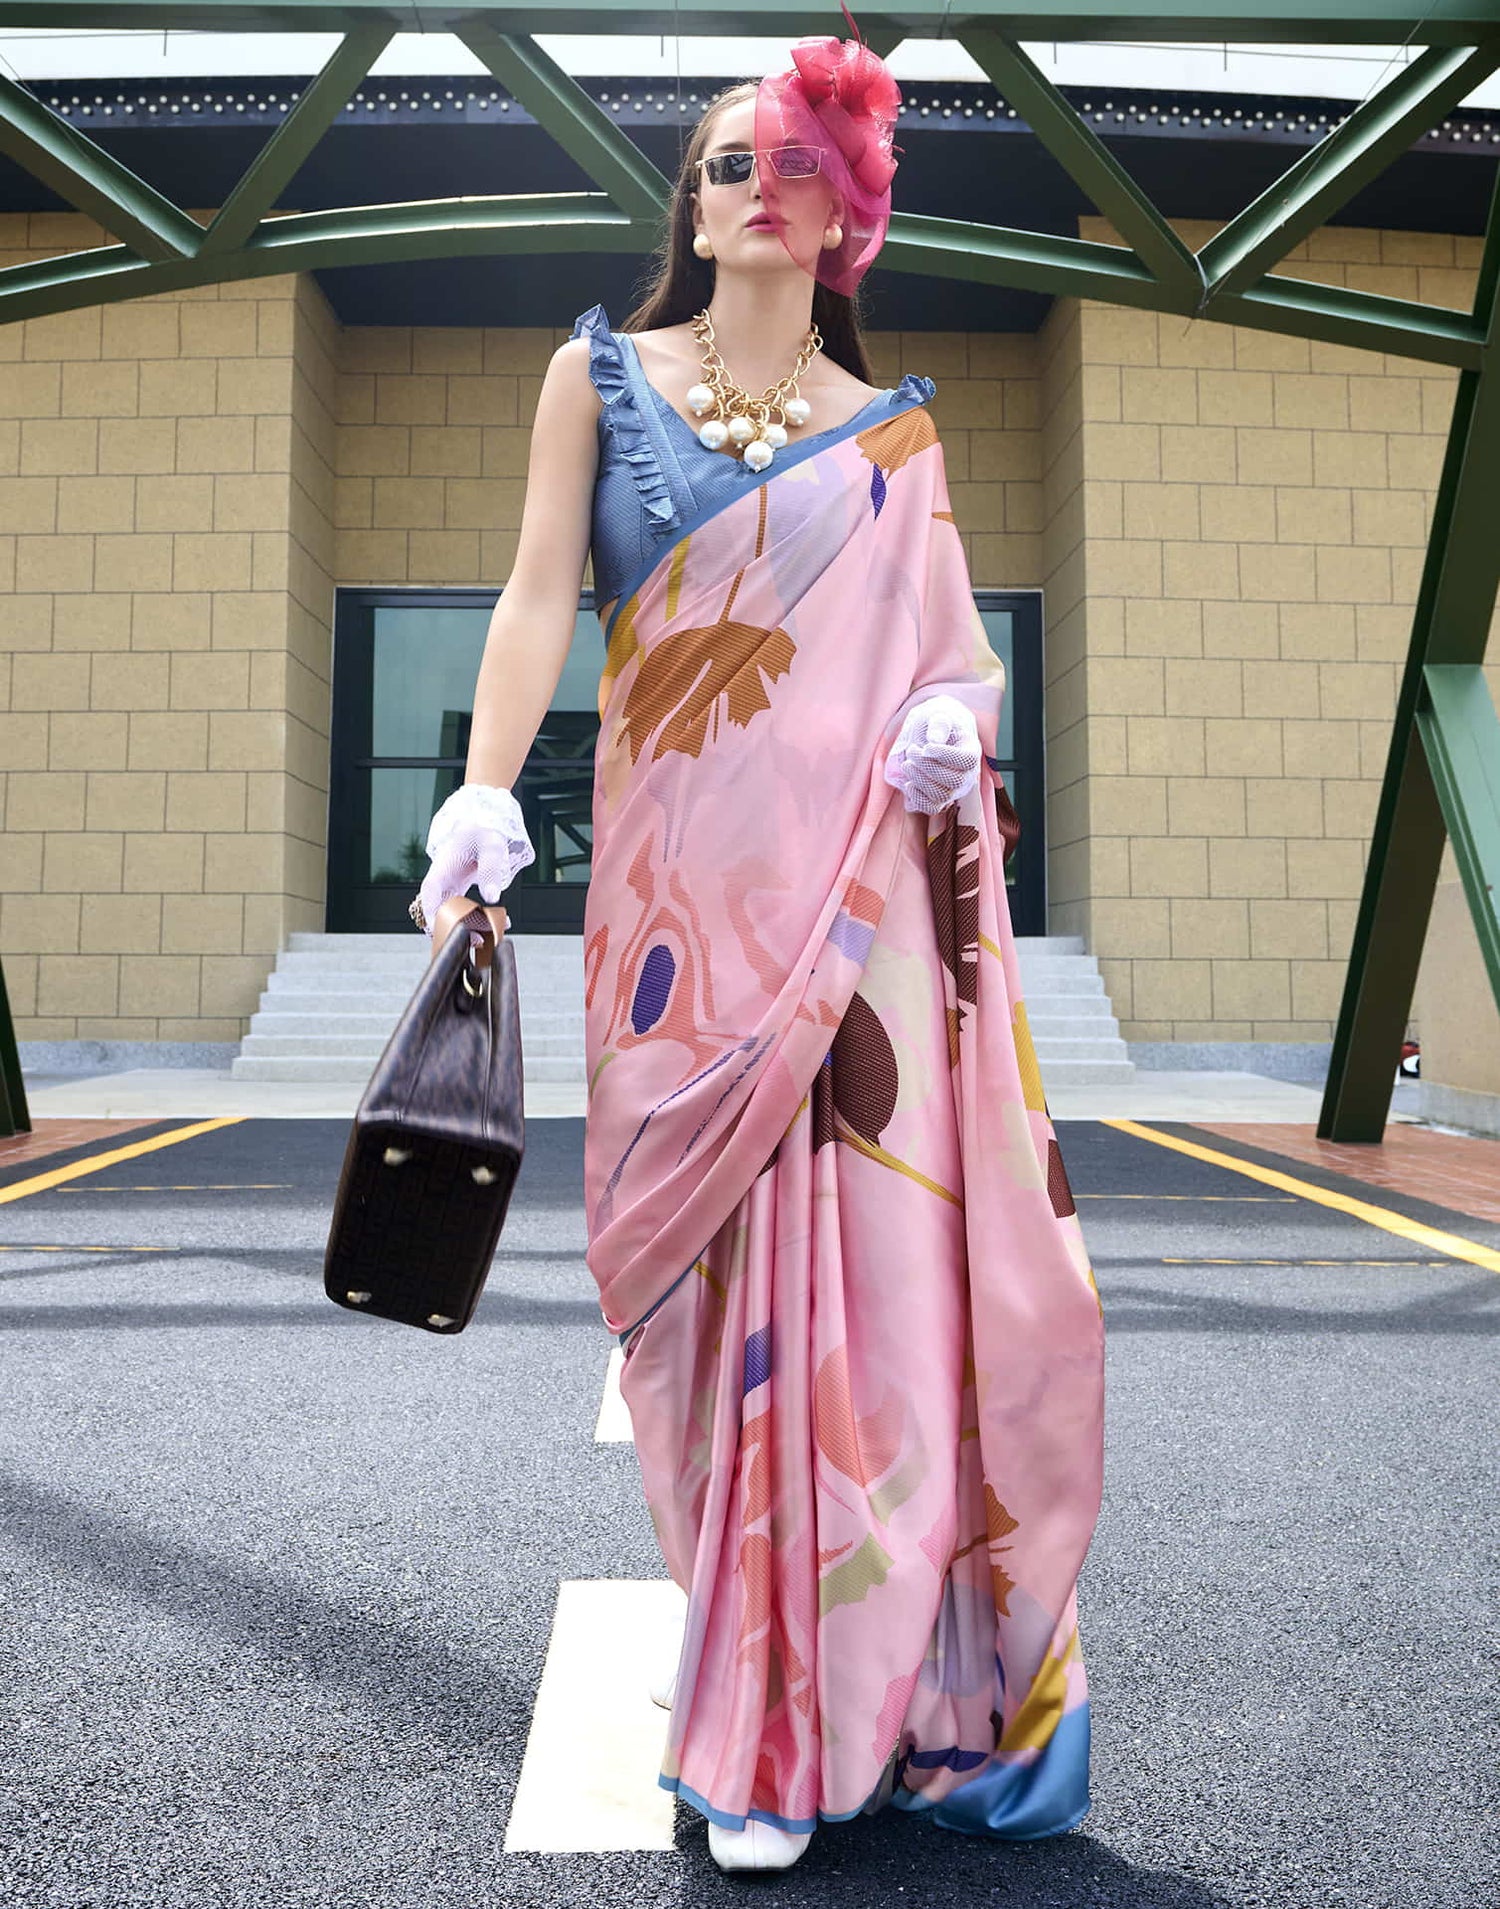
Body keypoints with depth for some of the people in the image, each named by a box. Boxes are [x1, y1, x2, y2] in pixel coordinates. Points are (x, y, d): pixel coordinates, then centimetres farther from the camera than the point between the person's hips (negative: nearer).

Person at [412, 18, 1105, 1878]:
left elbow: (959, 640, 17)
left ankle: (805, 1707, 18)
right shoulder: (600, 374, 14)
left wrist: (958, 714, -6)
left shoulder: (893, 432, 17)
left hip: (861, 886, 1)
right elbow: (538, 595, 3)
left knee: (876, 1235, -4)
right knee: (714, 1253, 0)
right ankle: (758, 1695, 18)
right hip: (679, 881, -1)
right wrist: (483, 801, -11)